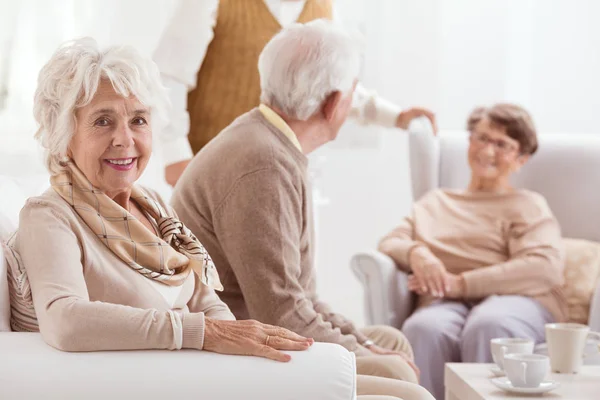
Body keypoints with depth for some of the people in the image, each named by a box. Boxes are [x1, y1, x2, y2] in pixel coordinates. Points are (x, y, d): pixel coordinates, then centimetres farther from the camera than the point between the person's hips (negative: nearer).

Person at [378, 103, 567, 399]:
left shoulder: (528, 205, 18)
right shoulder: (435, 201, 32)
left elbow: (546, 267, -1)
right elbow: (388, 243, 21)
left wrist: (462, 283, -10)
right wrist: (415, 252, -5)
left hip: (516, 298, -2)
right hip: (446, 303, 2)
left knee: (488, 325, -41)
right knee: (424, 328, -36)